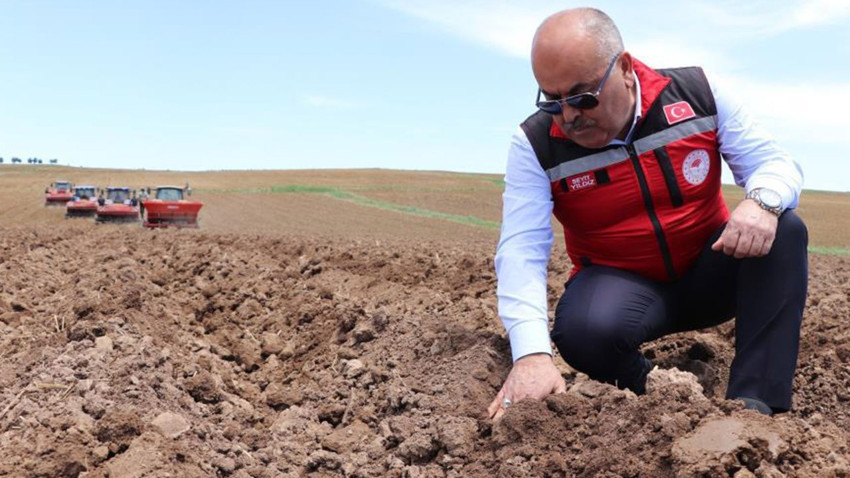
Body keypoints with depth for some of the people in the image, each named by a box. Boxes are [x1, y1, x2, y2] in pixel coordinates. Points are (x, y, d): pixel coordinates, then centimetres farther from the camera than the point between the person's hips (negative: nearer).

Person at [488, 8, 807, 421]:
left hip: (709, 271, 2)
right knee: (586, 329, -35)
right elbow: (521, 252, -25)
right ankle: (647, 390, -2)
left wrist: (762, 201, -35)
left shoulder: (697, 94, -10)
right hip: (619, 283, -2)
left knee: (784, 231, -25)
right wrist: (532, 354, -41)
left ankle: (754, 401, -27)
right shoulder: (535, 146, -15)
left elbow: (774, 162, -8)